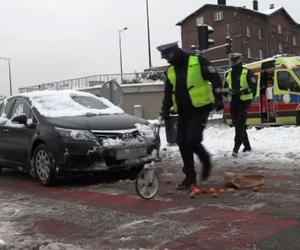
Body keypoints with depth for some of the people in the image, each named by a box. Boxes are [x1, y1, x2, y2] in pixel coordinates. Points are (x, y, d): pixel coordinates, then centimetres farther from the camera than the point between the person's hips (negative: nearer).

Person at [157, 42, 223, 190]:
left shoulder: (197, 62, -7)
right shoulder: (170, 72, 12)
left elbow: (214, 78, -9)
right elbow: (168, 94, 15)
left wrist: (218, 98, -16)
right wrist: (165, 110, 2)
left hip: (200, 109, -7)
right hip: (183, 111, 7)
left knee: (192, 140, -16)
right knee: (182, 143, 3)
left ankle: (206, 161, 15)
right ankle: (190, 177, 14)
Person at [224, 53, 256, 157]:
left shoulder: (247, 73, -3)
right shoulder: (228, 74, 14)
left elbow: (253, 87, -9)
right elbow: (225, 87, 21)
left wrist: (242, 91, -24)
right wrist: (228, 91, -3)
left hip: (244, 101, -6)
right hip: (233, 102, 6)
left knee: (240, 125, -14)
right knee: (237, 124, 10)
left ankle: (236, 148, -17)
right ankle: (247, 146, 23)